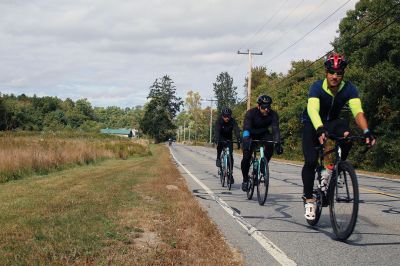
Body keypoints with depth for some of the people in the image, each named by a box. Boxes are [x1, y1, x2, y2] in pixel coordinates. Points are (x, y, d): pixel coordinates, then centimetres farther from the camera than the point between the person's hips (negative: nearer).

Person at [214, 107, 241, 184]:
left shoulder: (232, 121, -21)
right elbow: (217, 131, -37)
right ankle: (218, 158, -6)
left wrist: (238, 140, -50)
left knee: (230, 156, -10)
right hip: (221, 138, -1)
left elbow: (236, 130, -33)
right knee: (219, 145, -34)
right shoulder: (219, 121, -23)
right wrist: (217, 140, -55)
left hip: (229, 139, 1)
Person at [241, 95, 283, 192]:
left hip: (264, 135, 2)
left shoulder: (273, 114, -22)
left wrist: (278, 143, -48)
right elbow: (246, 127, -39)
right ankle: (245, 179, 5)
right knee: (246, 157, -18)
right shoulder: (251, 113, -27)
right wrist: (246, 140, -57)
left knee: (270, 144, -32)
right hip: (251, 136, -1)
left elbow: (275, 129, -32)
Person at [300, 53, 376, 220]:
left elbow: (358, 111, -33)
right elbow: (313, 109, -43)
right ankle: (308, 198, -1)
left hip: (332, 123, 2)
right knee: (311, 161, -20)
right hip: (312, 125, -2)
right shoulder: (317, 87, -26)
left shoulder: (349, 89, -20)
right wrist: (320, 130, -62)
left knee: (346, 134, -33)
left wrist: (366, 131, -52)